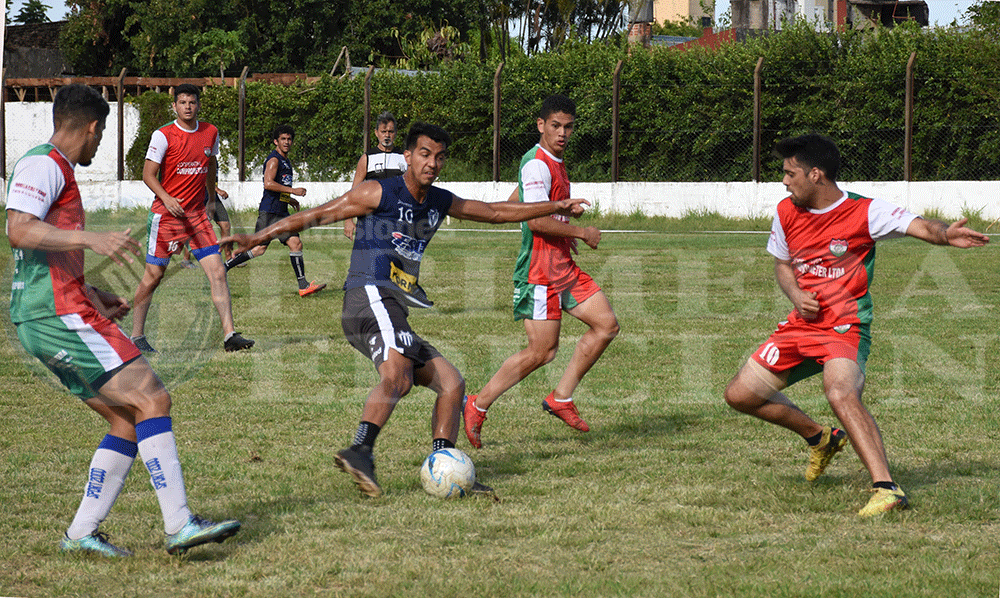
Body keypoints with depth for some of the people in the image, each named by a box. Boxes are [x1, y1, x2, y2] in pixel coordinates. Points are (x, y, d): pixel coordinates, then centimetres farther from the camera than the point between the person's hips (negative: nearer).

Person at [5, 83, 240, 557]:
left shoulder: (56, 170, 23)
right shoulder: (41, 165, -8)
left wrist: (93, 297, 33)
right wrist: (92, 239, -32)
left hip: (42, 321, 10)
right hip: (60, 317, -10)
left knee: (130, 421, 8)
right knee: (152, 399, -14)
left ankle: (81, 533, 7)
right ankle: (179, 525, -19)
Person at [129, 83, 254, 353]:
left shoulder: (211, 133, 5)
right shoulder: (163, 135, -9)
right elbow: (148, 174, -10)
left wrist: (211, 197, 29)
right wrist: (166, 198, -25)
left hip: (197, 213, 4)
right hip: (165, 214, -4)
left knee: (217, 270, -8)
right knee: (153, 275, 2)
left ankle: (230, 335, -9)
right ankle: (137, 336, 15)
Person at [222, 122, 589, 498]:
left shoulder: (440, 203, 20)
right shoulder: (380, 194, -2)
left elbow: (496, 212, 32)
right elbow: (317, 215, -2)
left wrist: (556, 208, 35)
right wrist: (259, 237, -7)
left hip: (399, 309, 9)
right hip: (371, 297, -9)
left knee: (452, 384, 7)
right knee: (397, 376, -33)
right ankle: (360, 452, -49)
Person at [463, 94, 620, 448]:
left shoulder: (555, 163, 16)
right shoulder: (536, 165, -16)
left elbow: (514, 204, 29)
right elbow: (537, 220, -26)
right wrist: (581, 232, -14)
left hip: (564, 269, 10)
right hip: (540, 272, -10)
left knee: (606, 325, 4)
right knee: (542, 351, -8)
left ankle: (561, 397, 10)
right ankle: (477, 406, 4)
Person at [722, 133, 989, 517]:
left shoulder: (864, 212, -14)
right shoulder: (786, 212, 3)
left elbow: (918, 226, -25)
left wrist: (944, 234, -48)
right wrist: (796, 296, -4)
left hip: (845, 327, -7)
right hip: (801, 326, 7)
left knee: (841, 393, -34)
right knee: (740, 395, 8)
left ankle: (886, 488, -37)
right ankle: (820, 439, 30)